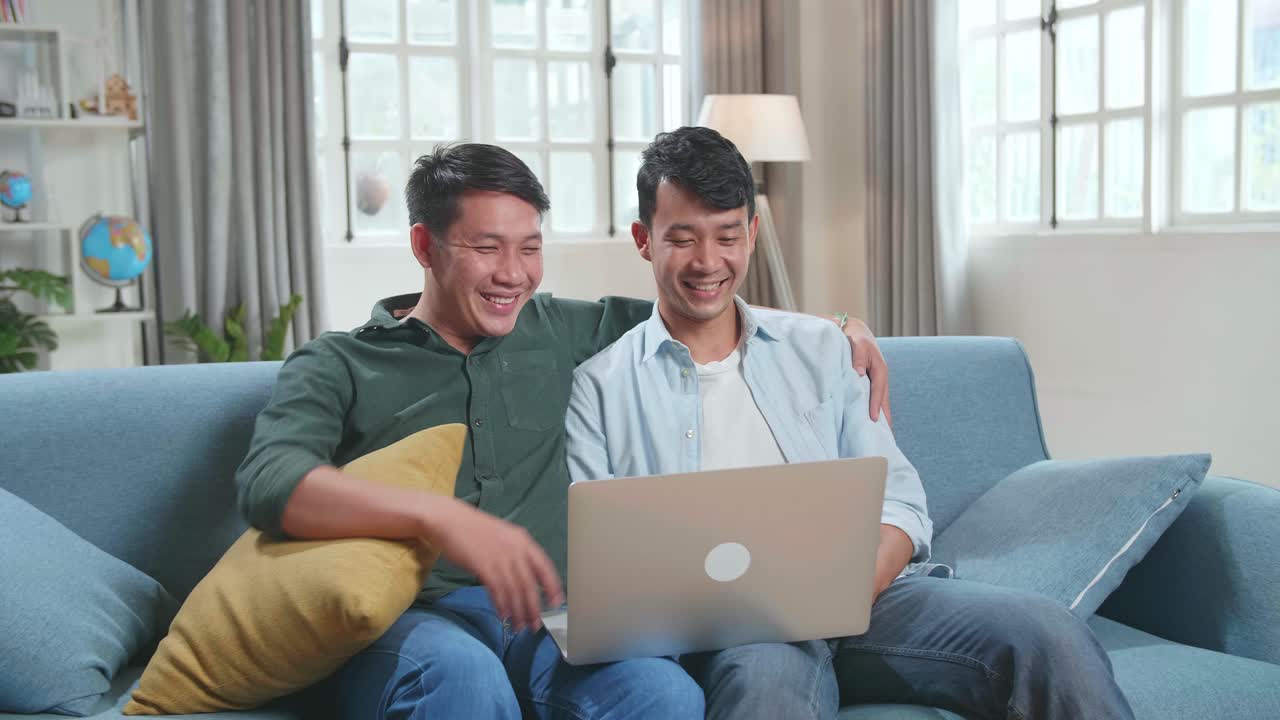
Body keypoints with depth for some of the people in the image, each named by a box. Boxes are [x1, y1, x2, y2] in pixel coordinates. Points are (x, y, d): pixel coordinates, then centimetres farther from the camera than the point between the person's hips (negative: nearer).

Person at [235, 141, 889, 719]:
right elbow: (268, 482, -11)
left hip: (542, 622, 3)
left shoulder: (553, 332, 21)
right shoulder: (338, 365, 8)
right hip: (414, 622, -3)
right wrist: (440, 517, -27)